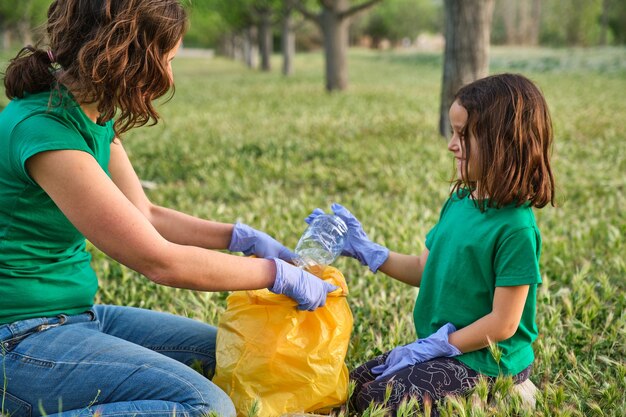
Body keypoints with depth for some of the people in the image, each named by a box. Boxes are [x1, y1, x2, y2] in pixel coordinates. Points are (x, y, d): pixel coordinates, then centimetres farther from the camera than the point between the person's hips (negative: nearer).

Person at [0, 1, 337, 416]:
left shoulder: (94, 119, 5)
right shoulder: (44, 131, -24)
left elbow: (145, 215, 16)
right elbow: (161, 261, -22)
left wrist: (243, 237, 6)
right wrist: (279, 274, -12)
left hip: (80, 313, 10)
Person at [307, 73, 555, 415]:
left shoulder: (516, 228, -23)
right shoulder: (459, 201, 2)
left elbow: (502, 324, -22)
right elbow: (425, 269, 11)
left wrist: (427, 349, -16)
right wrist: (363, 249, 3)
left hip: (486, 360, -8)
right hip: (439, 348, 8)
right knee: (354, 387, 8)